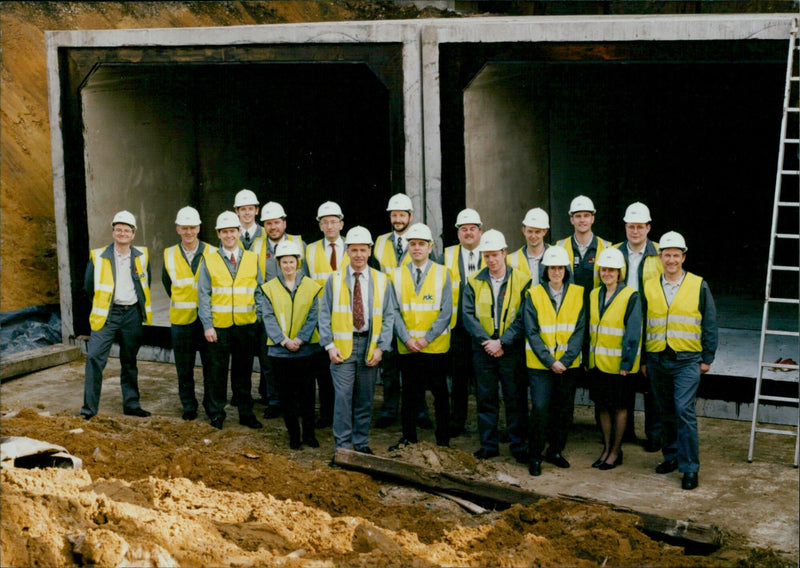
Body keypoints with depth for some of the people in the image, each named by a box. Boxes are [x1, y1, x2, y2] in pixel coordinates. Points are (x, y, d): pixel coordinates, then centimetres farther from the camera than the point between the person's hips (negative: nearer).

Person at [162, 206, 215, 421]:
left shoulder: (212, 253, -1)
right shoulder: (169, 255, 4)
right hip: (181, 320, 1)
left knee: (211, 365, 3)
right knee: (184, 368, 6)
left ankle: (211, 405, 15)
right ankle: (188, 406, 18)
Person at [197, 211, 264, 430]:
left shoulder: (252, 259, 8)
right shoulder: (209, 261, 3)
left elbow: (259, 291, 11)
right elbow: (203, 296, 1)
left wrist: (259, 318, 1)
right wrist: (207, 326, -6)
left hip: (246, 326, 1)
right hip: (219, 327, -1)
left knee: (244, 371, 8)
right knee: (218, 371, 4)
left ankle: (246, 413, 18)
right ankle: (217, 414, 15)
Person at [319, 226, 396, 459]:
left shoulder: (382, 281, 6)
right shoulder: (334, 280, 4)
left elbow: (388, 317, 6)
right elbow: (325, 315, 4)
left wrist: (381, 347, -4)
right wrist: (329, 345, -6)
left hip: (369, 346, 2)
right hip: (343, 345, -1)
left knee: (365, 400, 8)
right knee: (343, 397, -7)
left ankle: (362, 445, 18)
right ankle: (342, 448, -1)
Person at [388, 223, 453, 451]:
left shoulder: (442, 273, 2)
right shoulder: (397, 275, 7)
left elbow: (446, 312, -3)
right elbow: (394, 311, 3)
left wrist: (427, 338, -11)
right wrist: (406, 338, -10)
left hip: (436, 347, -1)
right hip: (406, 348, 2)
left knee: (440, 395, 4)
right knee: (409, 395, 7)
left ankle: (443, 442, 12)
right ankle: (408, 439, 16)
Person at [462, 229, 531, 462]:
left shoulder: (521, 281, -3)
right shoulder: (474, 282, 5)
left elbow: (523, 318, -6)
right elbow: (468, 315, 0)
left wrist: (502, 342, -14)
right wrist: (487, 341, -11)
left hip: (511, 350, -2)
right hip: (483, 349, 2)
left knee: (515, 398, 2)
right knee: (485, 398, 7)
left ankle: (519, 446, 11)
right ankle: (488, 445, 16)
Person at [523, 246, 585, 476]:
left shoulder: (578, 294, 3)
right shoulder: (534, 295, -2)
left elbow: (579, 330, -1)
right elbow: (532, 333, -5)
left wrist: (565, 360, -12)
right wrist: (549, 361, -13)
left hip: (568, 364, 2)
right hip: (539, 364, -2)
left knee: (565, 410, 8)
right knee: (540, 408, -9)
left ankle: (555, 451, 26)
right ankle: (535, 457, 4)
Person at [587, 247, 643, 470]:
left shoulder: (630, 297, -11)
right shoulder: (594, 295, 7)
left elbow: (633, 333, -13)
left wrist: (626, 363, -16)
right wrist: (586, 358, 8)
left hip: (618, 364, -6)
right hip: (597, 361, 6)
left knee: (619, 407, 6)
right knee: (603, 406, 13)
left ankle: (616, 451, 15)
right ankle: (606, 448, 24)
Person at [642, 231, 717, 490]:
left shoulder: (699, 286, 2)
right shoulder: (649, 288, 8)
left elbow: (710, 324, 4)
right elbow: (642, 325, 12)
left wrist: (707, 358, 1)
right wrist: (642, 360, 10)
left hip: (687, 360, -3)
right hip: (657, 360, 3)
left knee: (684, 411, -12)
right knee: (666, 412, 11)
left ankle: (690, 468, -7)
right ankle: (671, 456, 26)